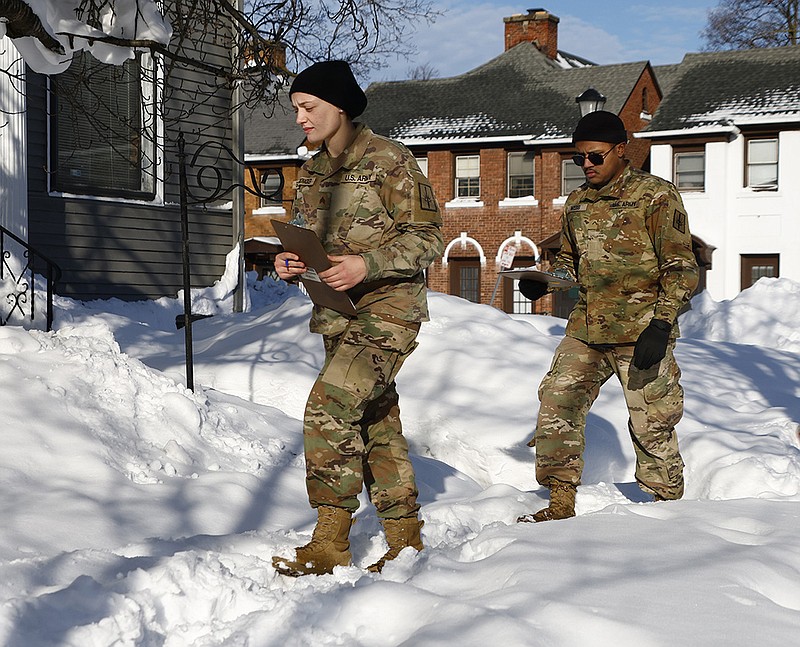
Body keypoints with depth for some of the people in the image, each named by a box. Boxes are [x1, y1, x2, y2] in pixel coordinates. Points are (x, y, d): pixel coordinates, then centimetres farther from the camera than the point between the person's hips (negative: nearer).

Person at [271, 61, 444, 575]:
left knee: (329, 408, -21)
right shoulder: (313, 173, 15)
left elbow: (428, 237, -10)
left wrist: (367, 264, -23)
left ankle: (331, 542, -15)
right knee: (377, 422, 11)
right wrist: (291, 261, 0)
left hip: (387, 307, -8)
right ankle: (406, 541, 21)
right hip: (338, 316, 8)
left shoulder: (389, 160, -8)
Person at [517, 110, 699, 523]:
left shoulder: (656, 196, -3)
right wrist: (543, 280, 5)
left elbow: (680, 266, -7)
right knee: (557, 403, -3)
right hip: (585, 330, 6)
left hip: (640, 331, -6)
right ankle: (561, 505, 7)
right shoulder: (576, 203, 15)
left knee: (652, 425, -1)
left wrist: (661, 324, -16)